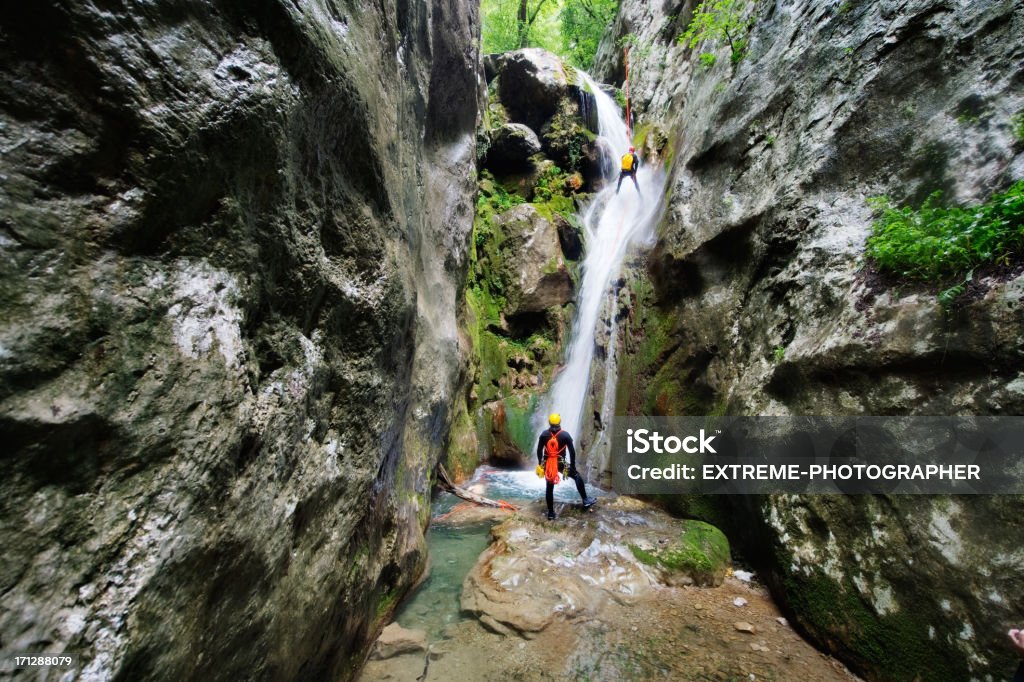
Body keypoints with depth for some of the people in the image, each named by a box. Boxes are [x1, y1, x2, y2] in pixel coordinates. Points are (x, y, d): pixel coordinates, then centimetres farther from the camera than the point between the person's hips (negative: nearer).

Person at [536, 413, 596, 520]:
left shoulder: (544, 434, -2)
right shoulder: (565, 434, -8)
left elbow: (539, 450, 2)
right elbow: (572, 451, -8)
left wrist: (540, 463, 14)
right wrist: (572, 466, 1)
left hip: (548, 464, 2)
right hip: (561, 463, -2)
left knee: (549, 488, 13)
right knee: (577, 476, 20)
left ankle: (550, 512, 17)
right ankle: (585, 500, 20)